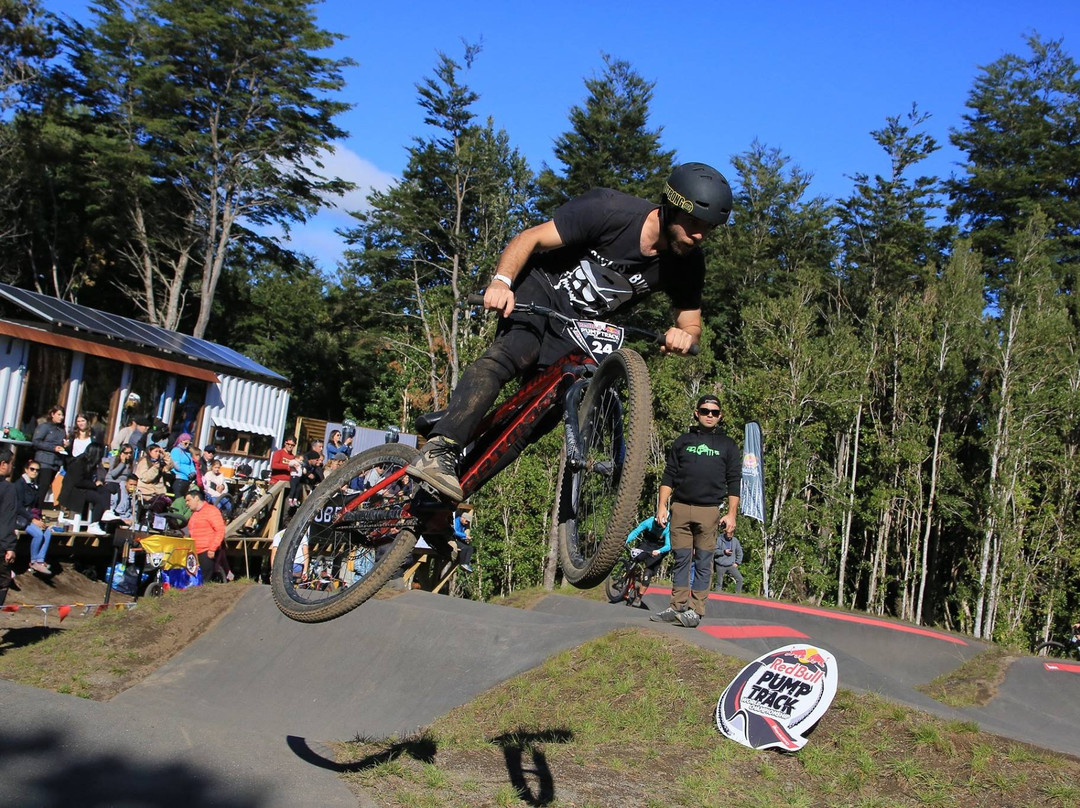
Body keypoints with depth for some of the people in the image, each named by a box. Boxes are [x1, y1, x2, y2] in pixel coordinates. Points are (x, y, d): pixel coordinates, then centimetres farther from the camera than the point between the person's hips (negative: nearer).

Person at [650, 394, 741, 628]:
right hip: (680, 508, 1)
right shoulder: (682, 441, 15)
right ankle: (678, 607, 4)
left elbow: (734, 483, 8)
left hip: (709, 511, -1)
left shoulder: (728, 446, 12)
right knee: (681, 560, 2)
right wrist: (662, 506, 2)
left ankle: (695, 610, 0)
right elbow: (668, 476, 12)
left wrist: (732, 514, -2)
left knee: (703, 563, -1)